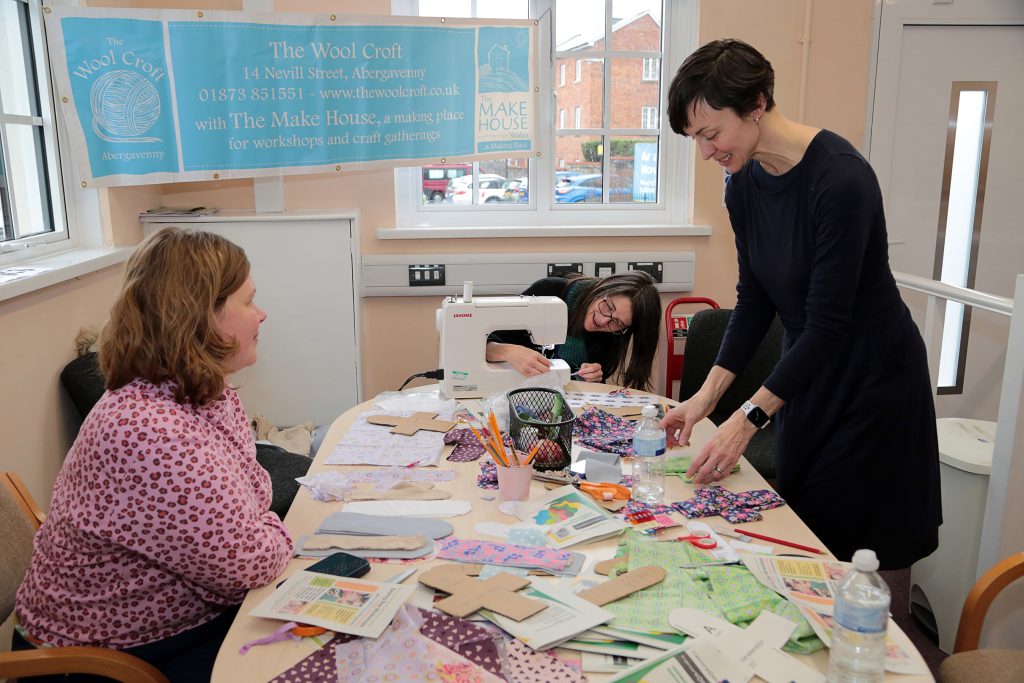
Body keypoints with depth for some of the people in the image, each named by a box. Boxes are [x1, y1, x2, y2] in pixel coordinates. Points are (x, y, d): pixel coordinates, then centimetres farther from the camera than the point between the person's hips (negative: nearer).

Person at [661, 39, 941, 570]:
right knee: (799, 532, 16)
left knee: (850, 540, 2)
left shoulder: (840, 178, -26)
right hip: (806, 369, 7)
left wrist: (749, 417, -27)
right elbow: (754, 299, 1)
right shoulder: (743, 182, -4)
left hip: (872, 380, -7)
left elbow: (828, 322, -26)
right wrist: (708, 394, -6)